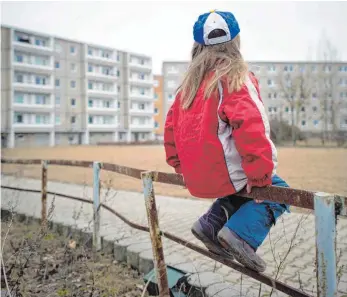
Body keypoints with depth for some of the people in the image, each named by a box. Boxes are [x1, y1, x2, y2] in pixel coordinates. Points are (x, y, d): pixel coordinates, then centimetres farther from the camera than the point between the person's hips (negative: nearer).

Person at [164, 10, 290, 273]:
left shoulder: (191, 81, 11)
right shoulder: (236, 77, -11)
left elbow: (172, 124, 15)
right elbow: (249, 126, -24)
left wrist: (180, 165, 22)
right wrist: (260, 175, -16)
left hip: (196, 178, 7)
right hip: (222, 173, -7)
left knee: (245, 185, 27)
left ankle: (211, 223, 14)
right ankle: (242, 232, -7)